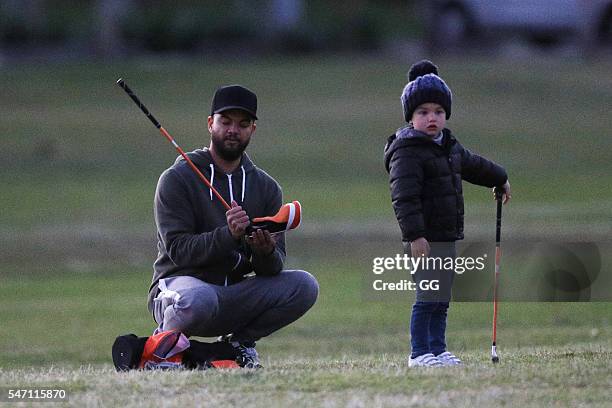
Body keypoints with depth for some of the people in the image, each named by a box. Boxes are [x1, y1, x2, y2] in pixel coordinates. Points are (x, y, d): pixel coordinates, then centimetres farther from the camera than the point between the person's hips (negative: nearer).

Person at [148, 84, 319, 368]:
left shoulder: (266, 187, 11)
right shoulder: (176, 179, -3)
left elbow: (274, 268, 2)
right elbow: (178, 250, -15)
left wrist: (266, 252, -23)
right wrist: (228, 235, -31)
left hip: (236, 297, 4)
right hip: (181, 282, -4)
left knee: (304, 285, -18)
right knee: (198, 299, -40)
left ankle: (238, 341, 2)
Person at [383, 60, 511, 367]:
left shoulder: (449, 147, 16)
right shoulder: (407, 152, -13)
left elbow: (473, 165, 37)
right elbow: (404, 197, -22)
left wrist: (500, 179, 53)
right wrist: (415, 235, -29)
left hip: (447, 237, 9)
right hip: (424, 239, -9)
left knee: (442, 298, 11)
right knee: (428, 297, -10)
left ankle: (437, 350, 17)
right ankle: (419, 352, -4)